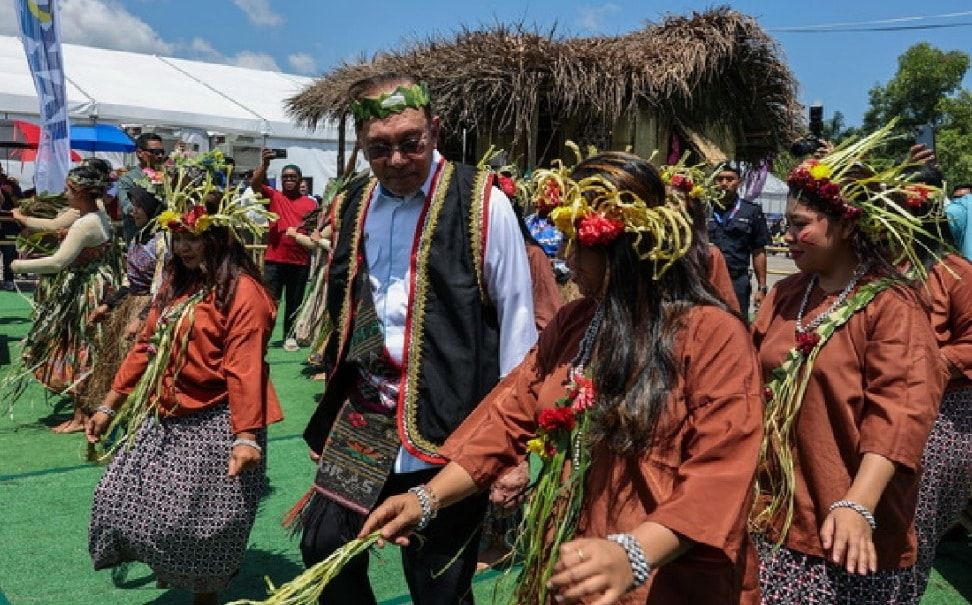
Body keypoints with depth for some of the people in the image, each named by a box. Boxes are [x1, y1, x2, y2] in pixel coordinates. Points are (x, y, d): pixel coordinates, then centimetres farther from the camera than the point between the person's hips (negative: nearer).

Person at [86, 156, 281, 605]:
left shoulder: (243, 292, -17)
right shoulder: (176, 282, 9)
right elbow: (147, 348, 13)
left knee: (198, 525, 3)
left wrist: (246, 436, -28)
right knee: (124, 502, 16)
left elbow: (244, 369, -24)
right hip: (163, 419, 9)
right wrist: (110, 405, 13)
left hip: (212, 425, -8)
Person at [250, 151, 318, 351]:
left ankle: (289, 336, 17)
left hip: (300, 261, 1)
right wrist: (264, 164, -25)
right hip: (274, 258, -1)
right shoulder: (273, 196, 5)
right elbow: (255, 183, -11)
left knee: (294, 301, 8)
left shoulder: (311, 203, 8)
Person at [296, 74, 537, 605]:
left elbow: (516, 320, -8)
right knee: (323, 547, 15)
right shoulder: (351, 208, 9)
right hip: (362, 419, 6)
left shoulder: (480, 201, -9)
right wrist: (341, 391, 18)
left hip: (448, 425, -5)